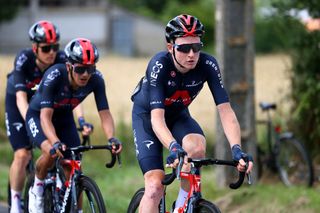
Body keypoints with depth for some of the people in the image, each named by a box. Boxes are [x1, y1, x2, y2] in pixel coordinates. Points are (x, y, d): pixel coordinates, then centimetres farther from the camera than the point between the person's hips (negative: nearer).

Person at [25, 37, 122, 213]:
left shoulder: (96, 79, -26)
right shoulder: (54, 75, -36)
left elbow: (105, 113, -24)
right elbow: (46, 116, -40)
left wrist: (111, 138, -43)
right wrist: (55, 142, -56)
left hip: (64, 118, 4)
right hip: (38, 115, -4)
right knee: (51, 152, -31)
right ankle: (37, 188, -3)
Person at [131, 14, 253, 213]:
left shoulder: (208, 65, -25)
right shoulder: (159, 65, -33)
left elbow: (225, 110, -29)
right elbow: (157, 118, -40)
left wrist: (237, 149, -44)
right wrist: (174, 148, -57)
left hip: (178, 114, 3)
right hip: (147, 115, -3)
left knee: (197, 146, -31)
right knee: (155, 185, -19)